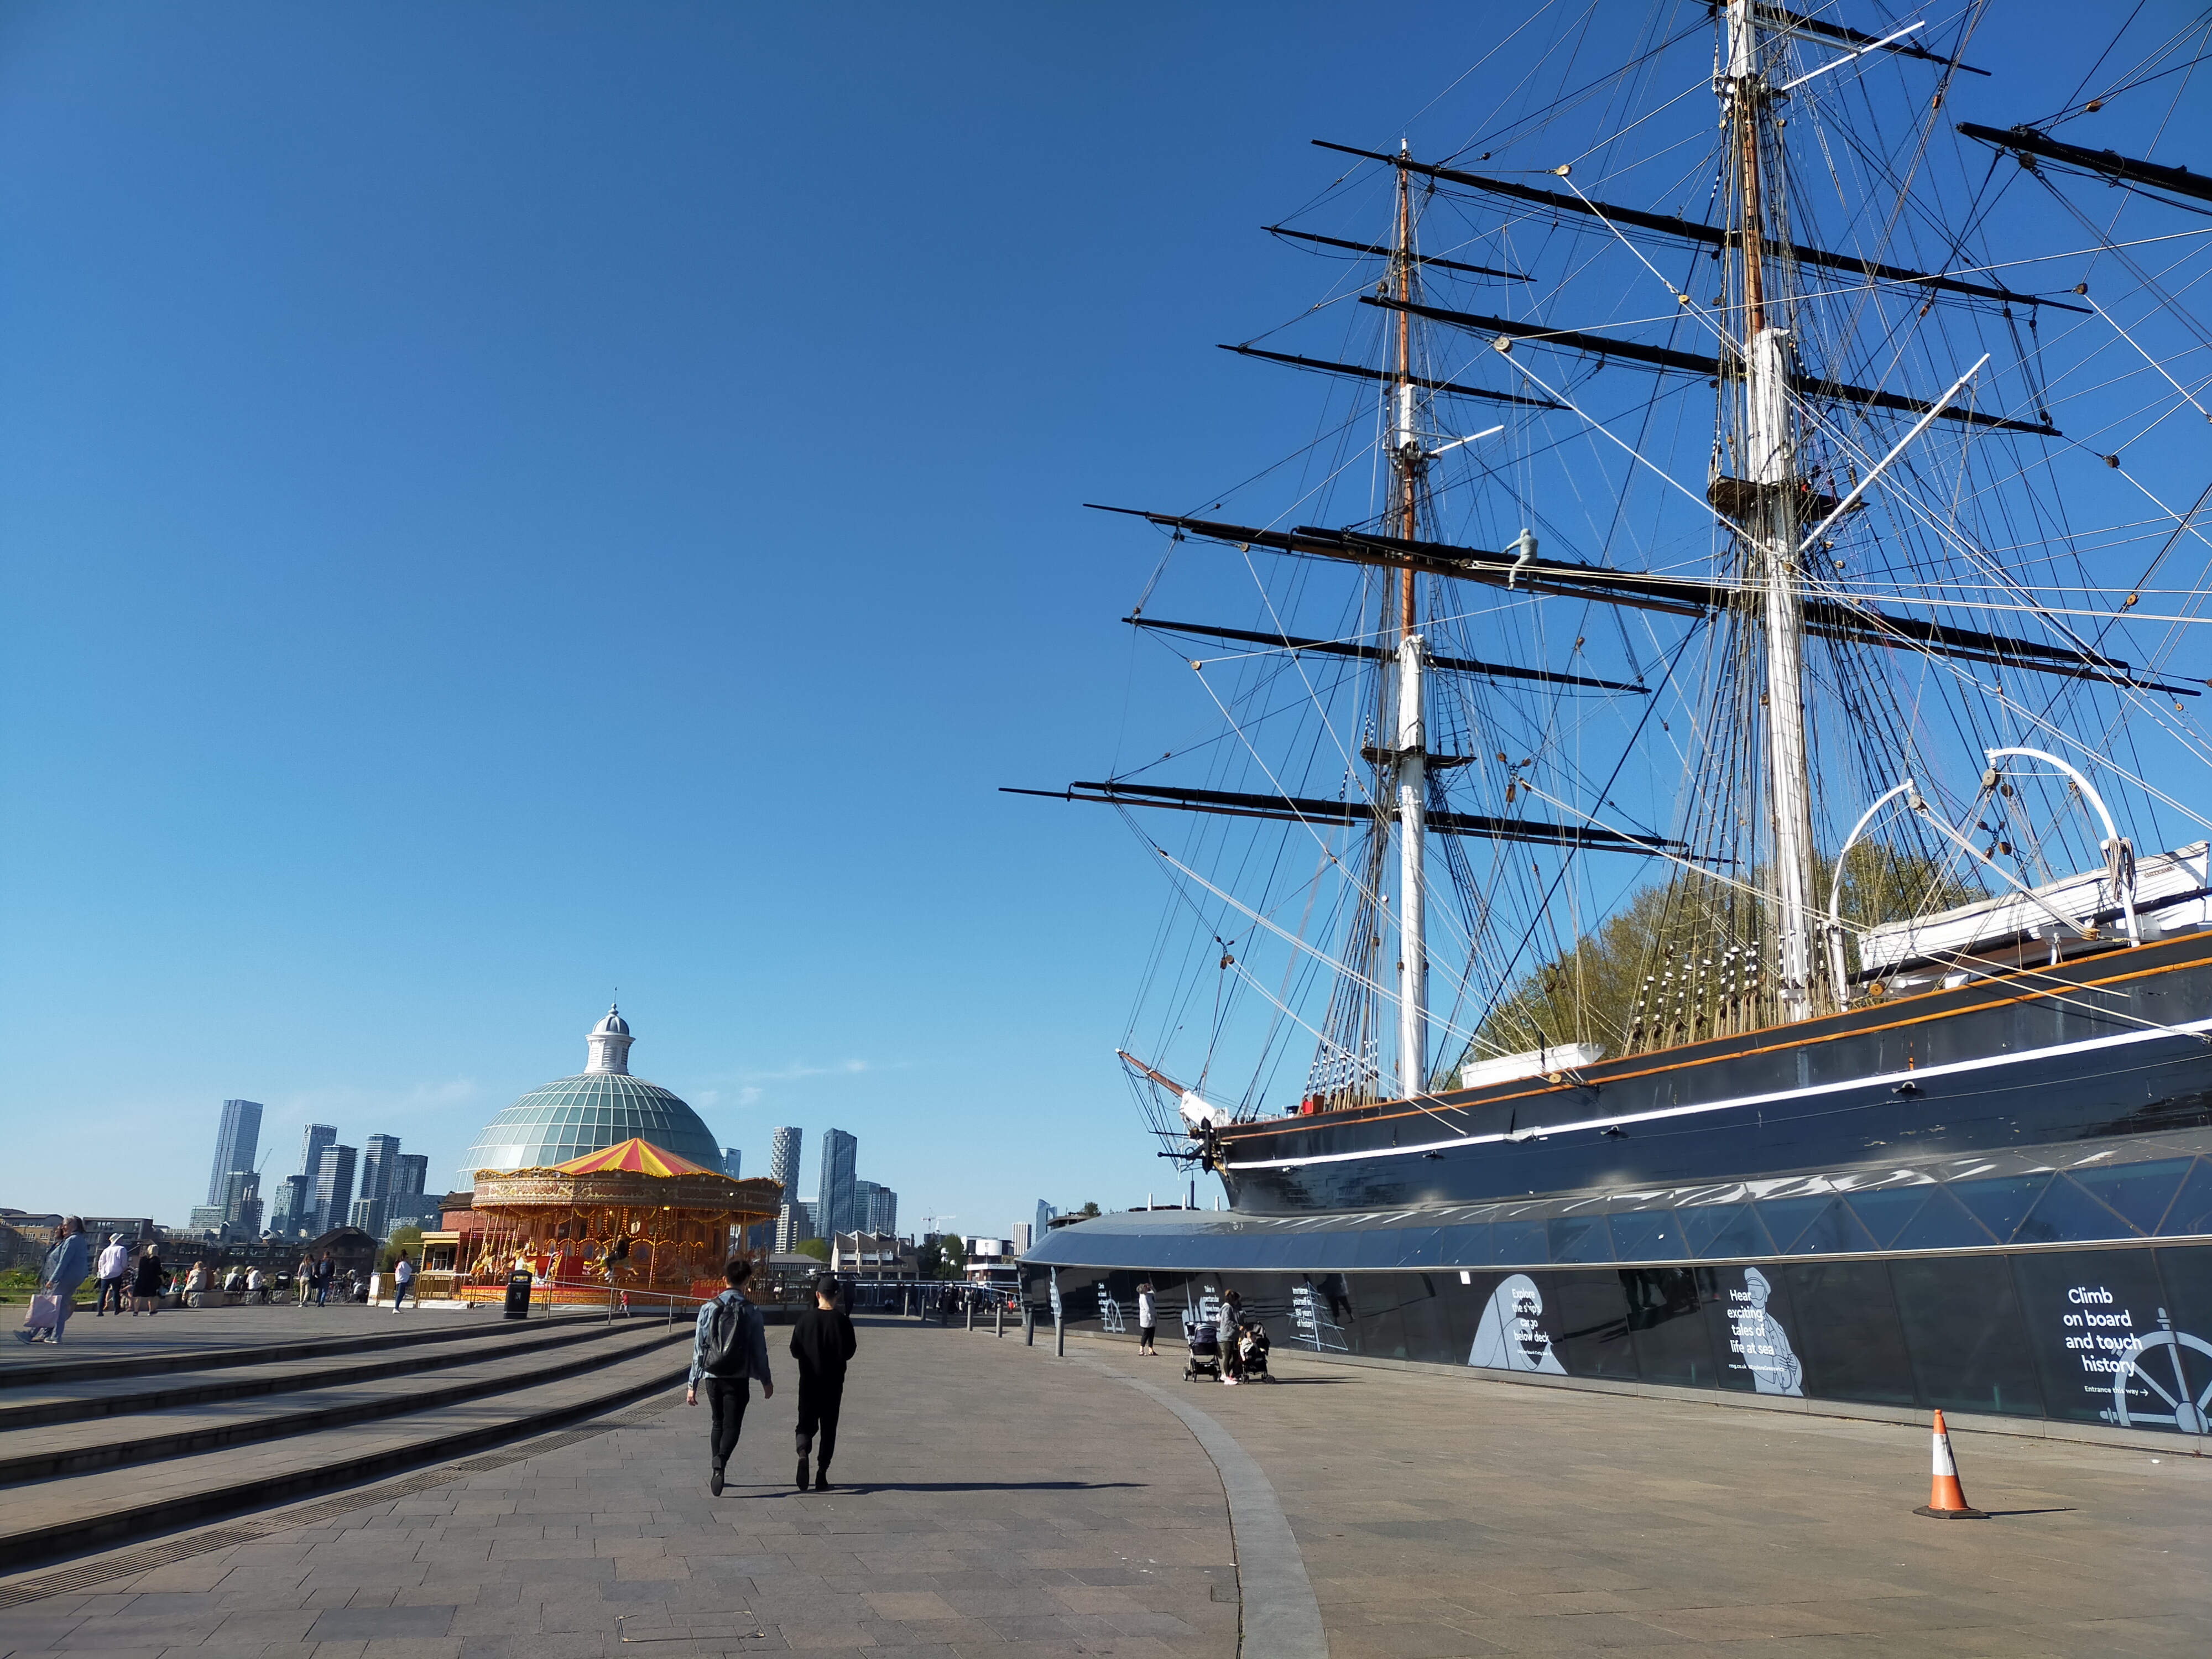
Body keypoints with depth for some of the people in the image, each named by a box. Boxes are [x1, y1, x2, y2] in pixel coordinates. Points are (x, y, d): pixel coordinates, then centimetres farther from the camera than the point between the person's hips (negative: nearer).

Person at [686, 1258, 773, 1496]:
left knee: (718, 1423, 19)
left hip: (713, 1376, 2)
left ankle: (715, 1469, 18)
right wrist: (766, 1380, 11)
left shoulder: (709, 1309, -2)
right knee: (732, 1425, 1)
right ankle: (720, 1461, -25)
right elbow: (759, 1350, -1)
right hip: (739, 1378, -2)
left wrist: (693, 1384, 4)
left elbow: (699, 1349, -2)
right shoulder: (751, 1312, -6)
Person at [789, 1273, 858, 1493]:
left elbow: (795, 1351, -1)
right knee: (829, 1427, 10)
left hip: (808, 1381, 1)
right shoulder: (842, 1321, -9)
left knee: (806, 1423, 10)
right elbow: (848, 1352, -6)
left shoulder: (805, 1319, -6)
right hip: (833, 1383, -1)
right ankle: (821, 1474, 7)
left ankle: (803, 1453, -19)